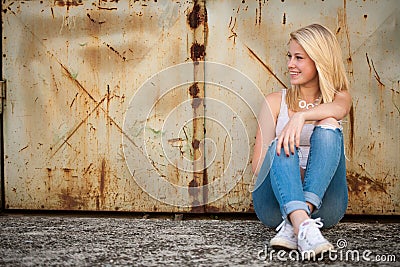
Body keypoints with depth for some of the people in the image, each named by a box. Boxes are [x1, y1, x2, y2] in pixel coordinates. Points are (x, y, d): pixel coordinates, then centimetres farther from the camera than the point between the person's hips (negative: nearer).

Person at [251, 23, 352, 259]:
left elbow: (338, 109, -15)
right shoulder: (276, 102, 13)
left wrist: (301, 115, -35)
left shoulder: (339, 96, 14)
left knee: (329, 126, -24)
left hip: (322, 202, 0)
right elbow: (258, 165, 5)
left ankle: (294, 224, -40)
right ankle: (303, 226, -53)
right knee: (281, 146, -29)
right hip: (276, 203, 0)